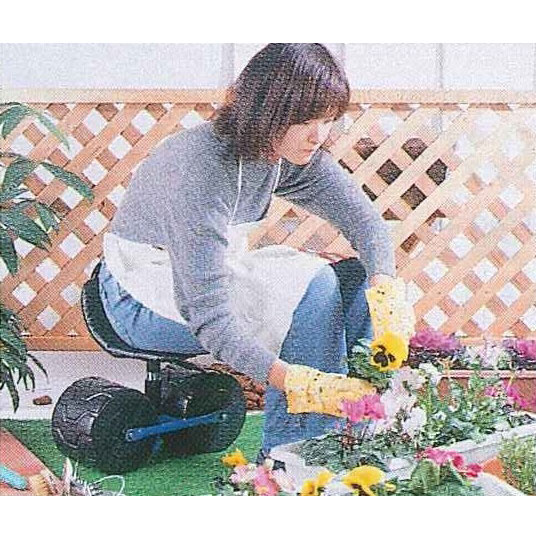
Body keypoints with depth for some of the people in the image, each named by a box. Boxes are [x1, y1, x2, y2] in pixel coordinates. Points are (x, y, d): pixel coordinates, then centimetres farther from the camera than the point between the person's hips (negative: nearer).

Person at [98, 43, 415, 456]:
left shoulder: (292, 154, -9)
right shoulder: (201, 168, -33)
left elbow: (363, 219, -5)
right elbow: (208, 316, -37)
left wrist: (383, 288, -27)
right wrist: (295, 382, -46)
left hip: (217, 275, 8)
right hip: (145, 301, -8)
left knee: (358, 279, -5)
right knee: (313, 286, -27)